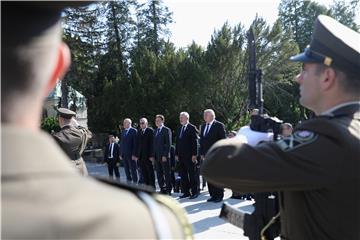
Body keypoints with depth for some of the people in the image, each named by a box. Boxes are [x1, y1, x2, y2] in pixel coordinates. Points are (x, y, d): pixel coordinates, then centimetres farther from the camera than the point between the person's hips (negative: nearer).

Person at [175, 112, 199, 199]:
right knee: (183, 175, 7)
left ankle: (194, 192, 6)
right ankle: (186, 192, 14)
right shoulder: (180, 129, 16)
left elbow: (195, 142, -10)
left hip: (189, 156, -7)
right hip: (181, 156, 7)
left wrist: (194, 154, -15)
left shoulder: (192, 128, -5)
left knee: (192, 174, -1)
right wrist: (176, 154, 12)